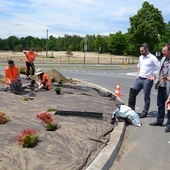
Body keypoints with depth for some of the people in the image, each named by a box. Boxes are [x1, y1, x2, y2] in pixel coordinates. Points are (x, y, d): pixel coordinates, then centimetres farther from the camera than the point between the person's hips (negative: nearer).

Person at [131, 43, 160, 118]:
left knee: (146, 97, 5)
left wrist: (154, 77, -15)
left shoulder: (152, 58, -11)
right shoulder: (141, 57, 11)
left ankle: (144, 112, 17)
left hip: (147, 80, -7)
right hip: (139, 79, 7)